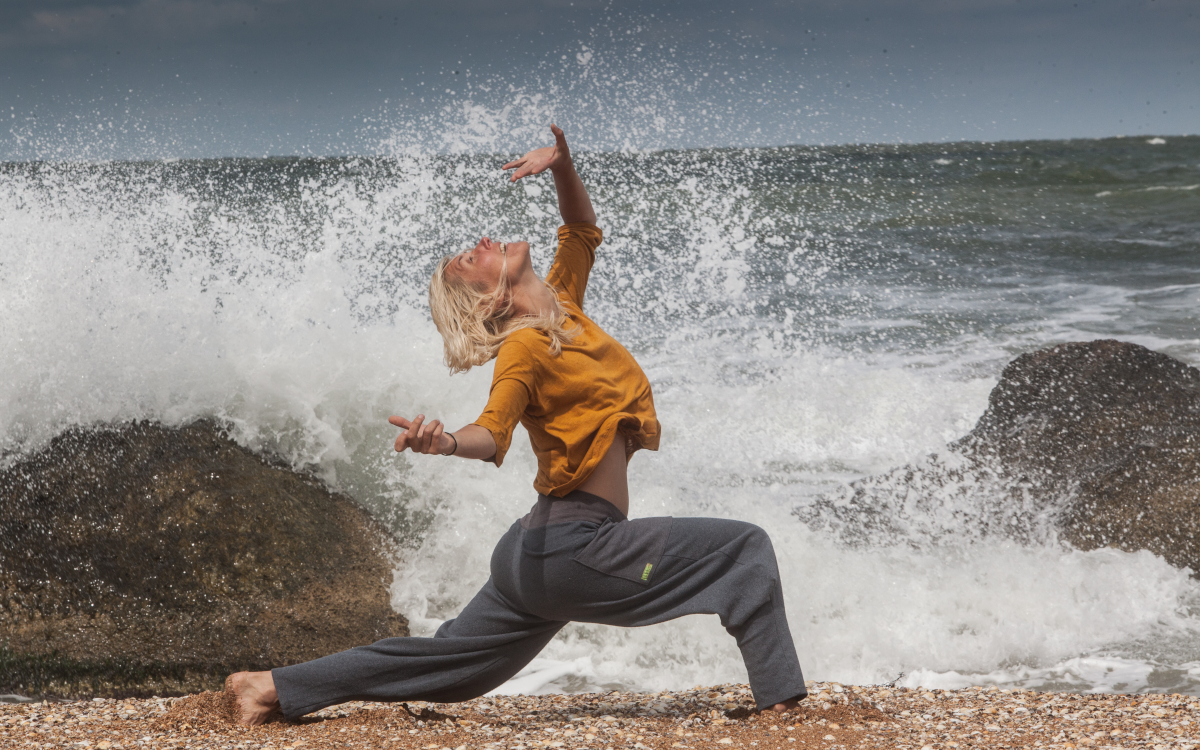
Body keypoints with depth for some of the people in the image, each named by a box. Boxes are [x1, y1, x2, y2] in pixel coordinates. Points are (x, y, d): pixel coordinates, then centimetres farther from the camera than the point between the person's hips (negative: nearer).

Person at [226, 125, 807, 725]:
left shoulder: (561, 307, 12)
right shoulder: (525, 348, -14)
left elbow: (583, 230, 22)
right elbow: (493, 433, -28)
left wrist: (562, 166, 4)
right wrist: (446, 443, -50)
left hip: (543, 551, 9)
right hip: (576, 544, -9)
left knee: (447, 662, 17)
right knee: (745, 548, -9)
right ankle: (780, 694, -10)